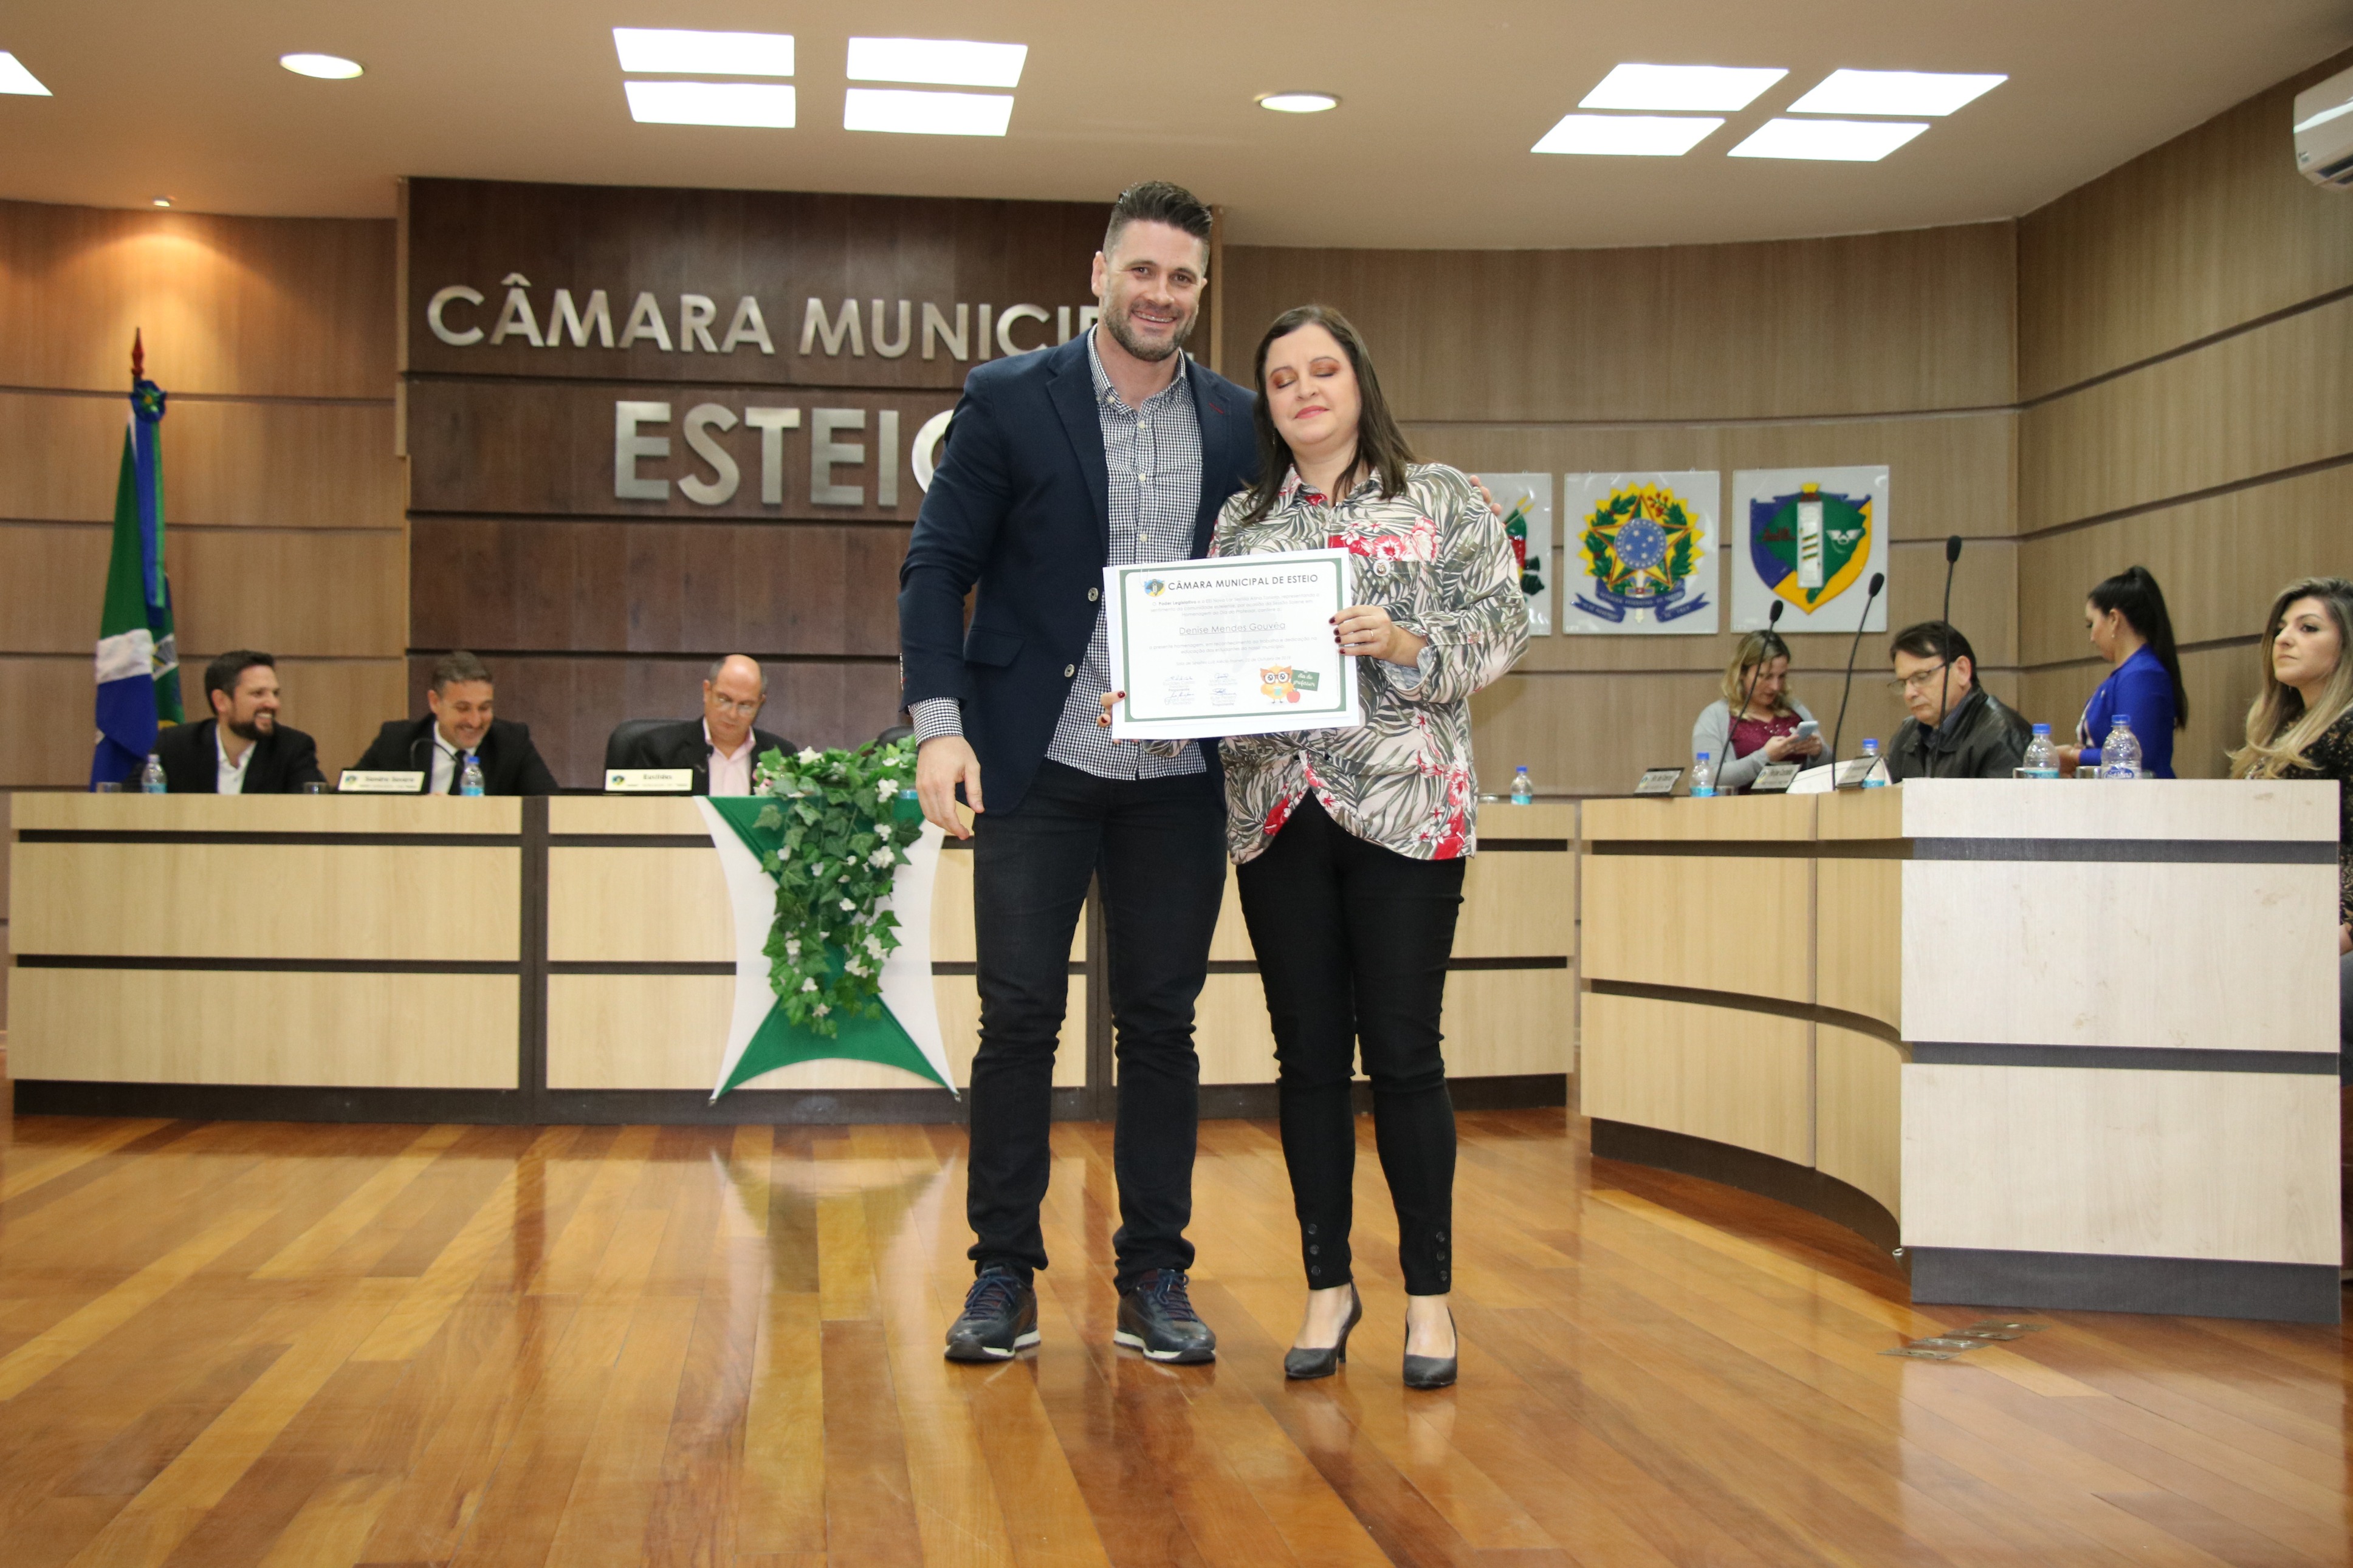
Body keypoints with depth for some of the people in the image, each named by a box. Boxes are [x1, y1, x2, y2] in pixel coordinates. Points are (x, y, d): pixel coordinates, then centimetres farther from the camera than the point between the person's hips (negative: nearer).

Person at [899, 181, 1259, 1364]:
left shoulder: (1239, 425, 8)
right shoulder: (1008, 402, 1)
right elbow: (936, 568, -1)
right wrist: (938, 724, -12)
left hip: (1178, 777, 2)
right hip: (1035, 766, -2)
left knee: (1161, 1025, 7)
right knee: (1019, 1017, 1)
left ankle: (1154, 1279, 17)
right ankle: (1003, 1277, 12)